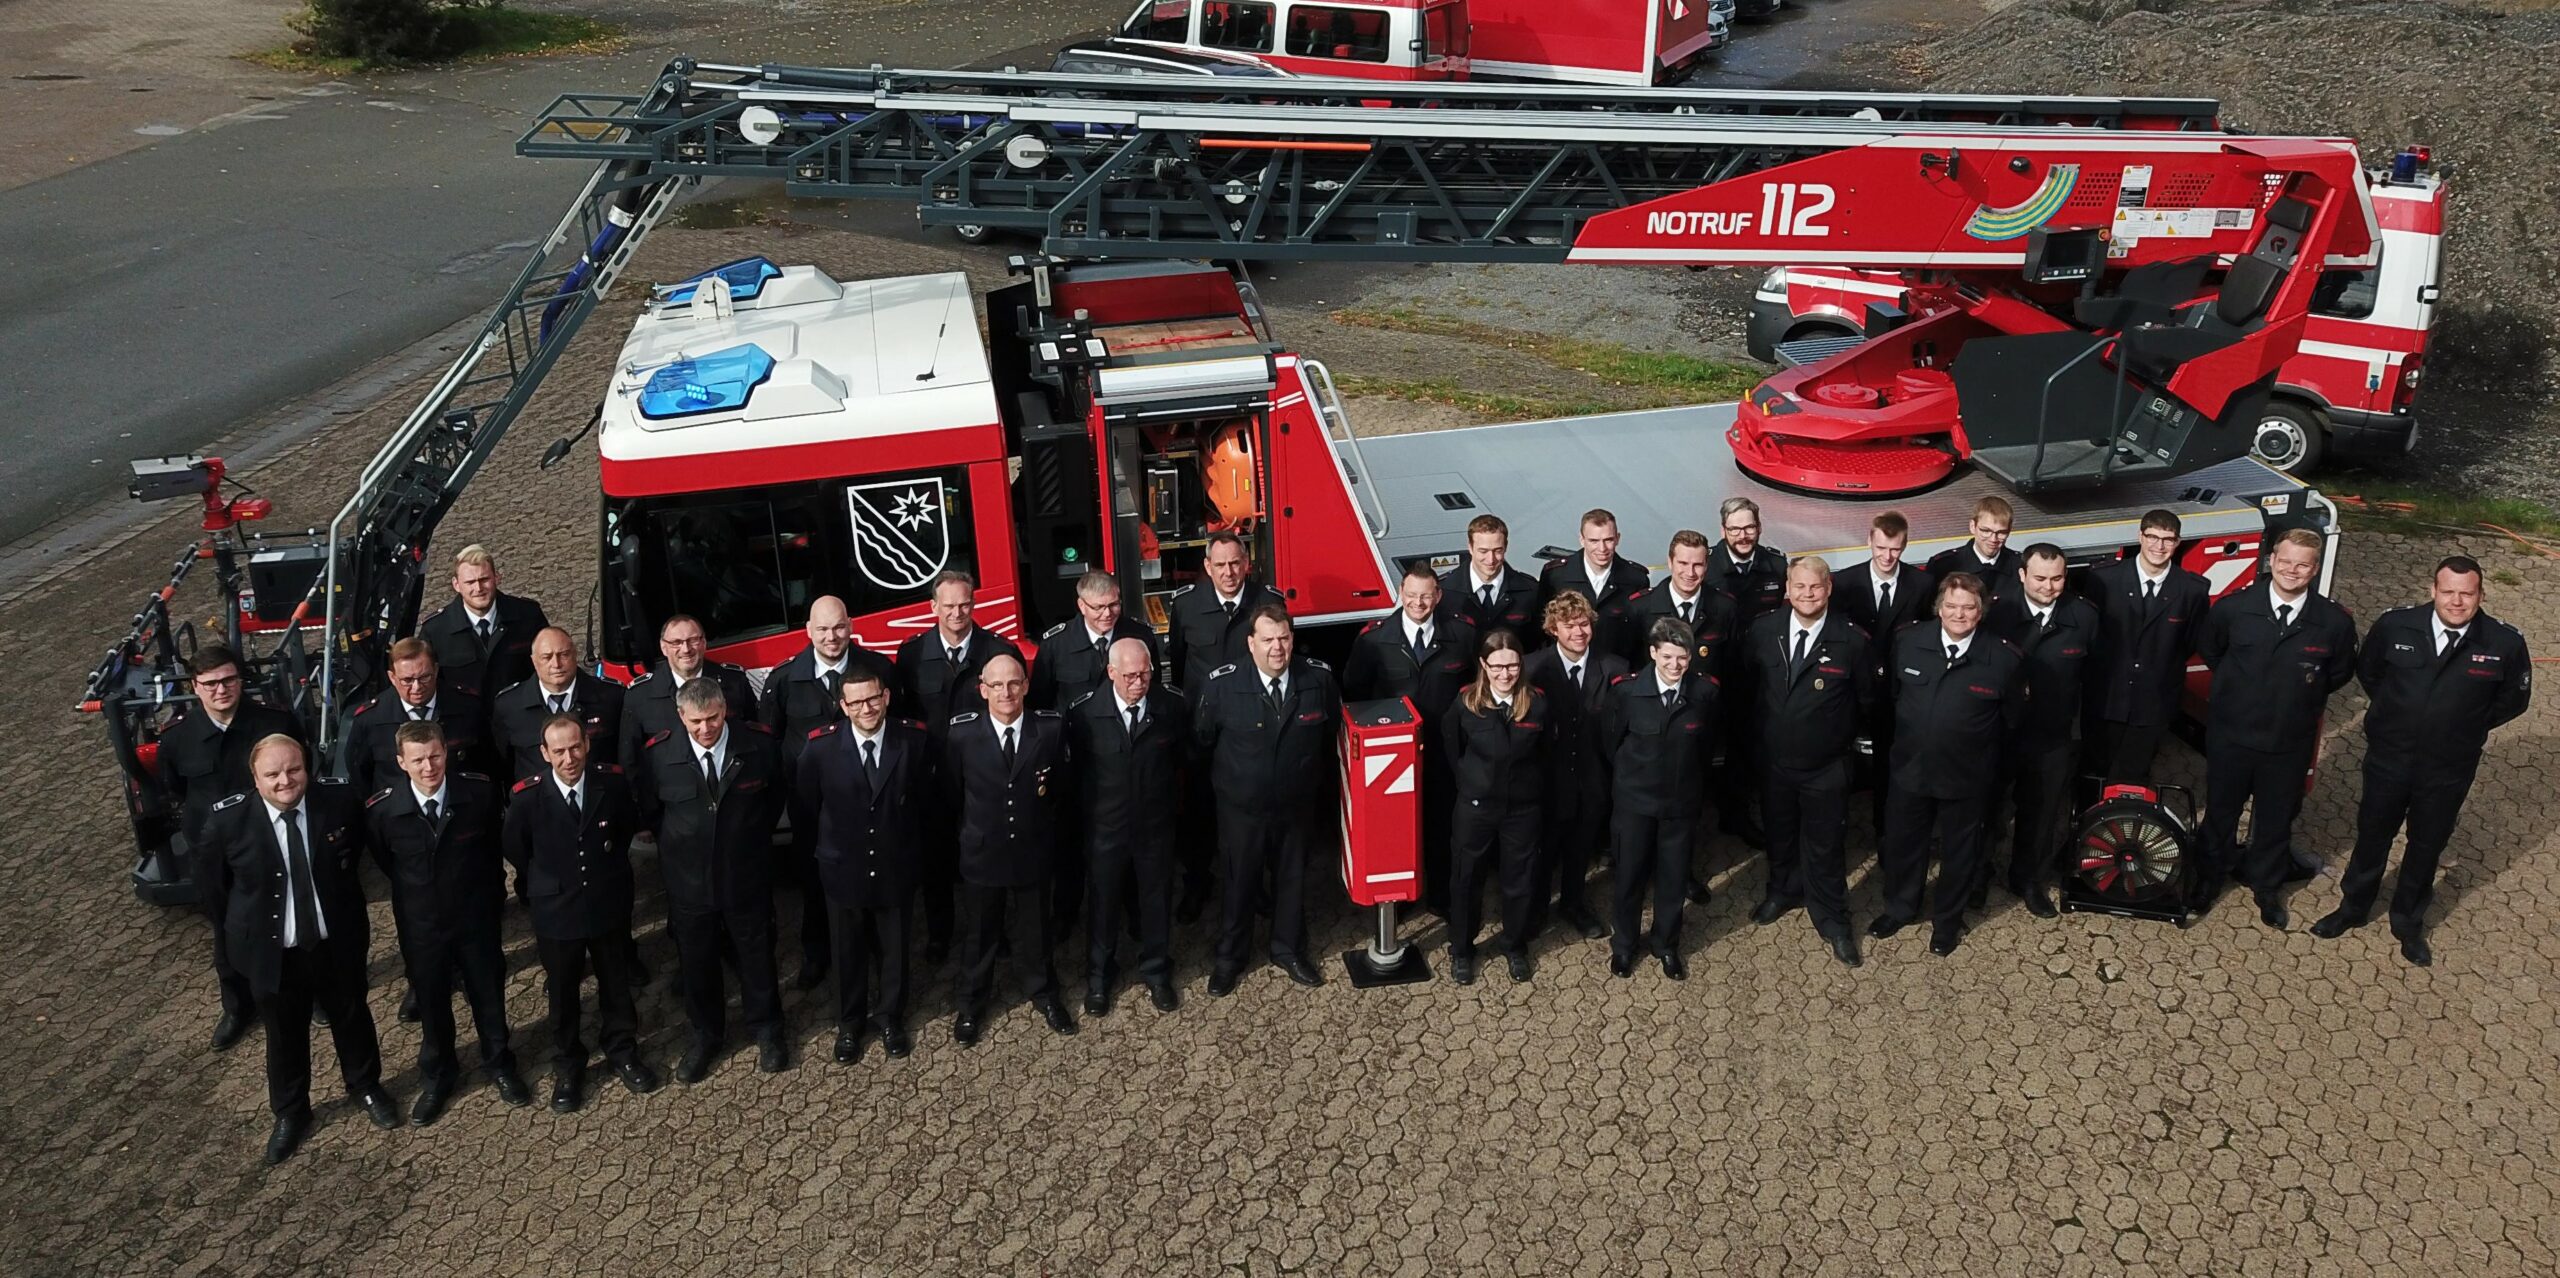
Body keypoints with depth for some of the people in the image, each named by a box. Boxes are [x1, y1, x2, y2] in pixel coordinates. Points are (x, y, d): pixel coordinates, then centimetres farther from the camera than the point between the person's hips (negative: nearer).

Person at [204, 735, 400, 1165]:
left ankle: (366, 1087, 49)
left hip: (337, 943, 1)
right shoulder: (226, 819, -20)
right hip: (271, 952, -1)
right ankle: (290, 1114, 42)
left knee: (352, 1017, 22)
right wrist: (250, 924, 4)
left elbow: (357, 851, 7)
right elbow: (215, 885, -1)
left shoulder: (338, 799, -16)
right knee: (284, 1035, 18)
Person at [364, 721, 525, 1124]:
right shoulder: (381, 810, -20)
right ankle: (437, 1077, 40)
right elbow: (384, 862, 1)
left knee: (488, 994, 17)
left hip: (476, 916, 0)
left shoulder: (480, 792, -19)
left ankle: (499, 1065, 40)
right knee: (431, 1002, 17)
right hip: (421, 924, 0)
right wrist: (414, 895, 10)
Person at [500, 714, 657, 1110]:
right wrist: (546, 883, 8)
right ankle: (568, 1067, 34)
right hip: (556, 912, -1)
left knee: (617, 984, 18)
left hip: (610, 905, 1)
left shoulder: (613, 783, -15)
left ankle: (622, 1052, 39)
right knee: (562, 993, 15)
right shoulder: (528, 796, -19)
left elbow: (629, 825, 8)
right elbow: (514, 850, 0)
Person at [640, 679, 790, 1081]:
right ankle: (705, 1035, 39)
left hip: (747, 877, 0)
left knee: (756, 955, 17)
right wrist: (679, 845, 5)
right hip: (689, 880, 0)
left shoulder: (760, 744, -16)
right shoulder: (659, 754, -16)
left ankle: (766, 1029, 39)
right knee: (696, 961, 17)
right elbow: (649, 811, 2)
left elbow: (775, 798, 4)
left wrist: (751, 839, 7)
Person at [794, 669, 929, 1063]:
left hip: (896, 869, 1)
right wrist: (823, 852, 5)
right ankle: (850, 1023, 39)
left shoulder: (914, 739, -13)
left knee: (894, 950, 18)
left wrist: (912, 851, 5)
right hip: (843, 870, 0)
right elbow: (804, 809, -2)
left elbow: (925, 799, 1)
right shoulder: (820, 746, -16)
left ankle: (890, 1018, 40)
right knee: (848, 952, 17)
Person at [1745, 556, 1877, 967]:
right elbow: (1747, 682, 9)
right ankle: (1782, 891, 46)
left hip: (1826, 767, -3)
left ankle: (1831, 918, 26)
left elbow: (1866, 702, -4)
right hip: (1773, 760, 3)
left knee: (1824, 844, 10)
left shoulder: (1851, 640, -17)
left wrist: (1841, 733, 3)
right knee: (1779, 832, 22)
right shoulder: (1763, 631, -9)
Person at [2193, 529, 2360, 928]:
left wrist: (2301, 696, 2)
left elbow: (2340, 672, 6)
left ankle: (2267, 886, 40)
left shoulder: (2335, 622, -13)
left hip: (2289, 743, 0)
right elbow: (2207, 649, 7)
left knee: (2276, 816, 18)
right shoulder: (2233, 608, -14)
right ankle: (2212, 872, 41)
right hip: (2230, 734, 0)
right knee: (2221, 808, 18)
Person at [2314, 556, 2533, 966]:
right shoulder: (2395, 626, -15)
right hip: (2388, 759, 0)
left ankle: (2409, 923, 37)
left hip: (2448, 772, 0)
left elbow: (2513, 699, 2)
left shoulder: (2505, 644, -16)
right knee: (2372, 836, 18)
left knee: (2426, 847, 17)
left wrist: (2465, 728, 1)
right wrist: (2394, 713, 5)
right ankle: (2352, 908, 39)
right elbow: (2367, 670, 6)